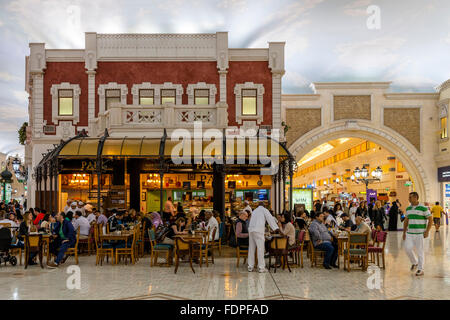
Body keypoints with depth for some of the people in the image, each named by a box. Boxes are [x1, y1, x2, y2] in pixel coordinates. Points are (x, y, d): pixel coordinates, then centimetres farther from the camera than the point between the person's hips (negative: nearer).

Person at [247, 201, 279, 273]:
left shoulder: (254, 211, 28)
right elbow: (270, 219, -1)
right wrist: (277, 229, -6)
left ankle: (250, 267, 12)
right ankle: (261, 267, -5)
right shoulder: (264, 210, 9)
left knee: (251, 249, 9)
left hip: (251, 230, 6)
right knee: (260, 249, -4)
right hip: (259, 231, -6)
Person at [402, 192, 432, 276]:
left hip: (419, 233, -5)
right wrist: (404, 232, 11)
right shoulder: (408, 208, 9)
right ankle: (414, 263, 16)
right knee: (408, 248, -9)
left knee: (419, 251, -2)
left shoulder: (423, 208, -9)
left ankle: (420, 270, 8)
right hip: (409, 233, 5)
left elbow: (430, 219, -6)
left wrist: (427, 231, -12)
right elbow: (406, 221, 16)